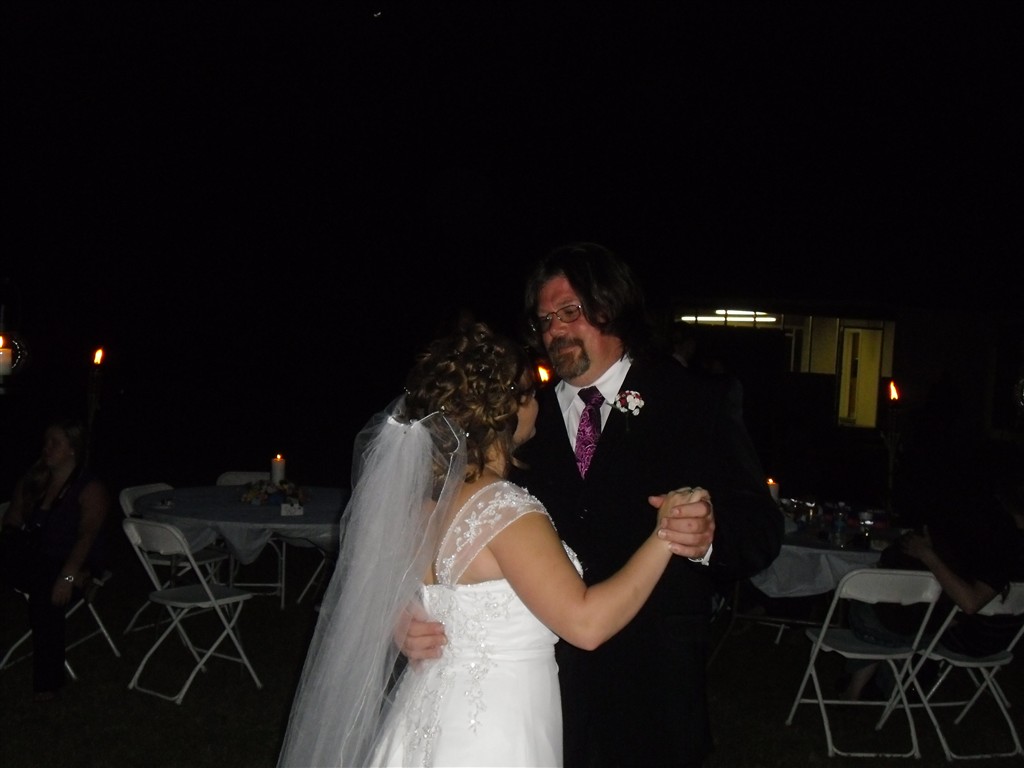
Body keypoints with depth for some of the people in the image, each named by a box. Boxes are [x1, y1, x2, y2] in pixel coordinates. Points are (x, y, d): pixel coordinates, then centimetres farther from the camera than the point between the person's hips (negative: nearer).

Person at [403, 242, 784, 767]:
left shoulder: (695, 405, -2)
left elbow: (761, 528, -6)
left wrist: (711, 537, -28)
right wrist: (419, 623, -15)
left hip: (653, 690, -2)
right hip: (543, 687, 2)